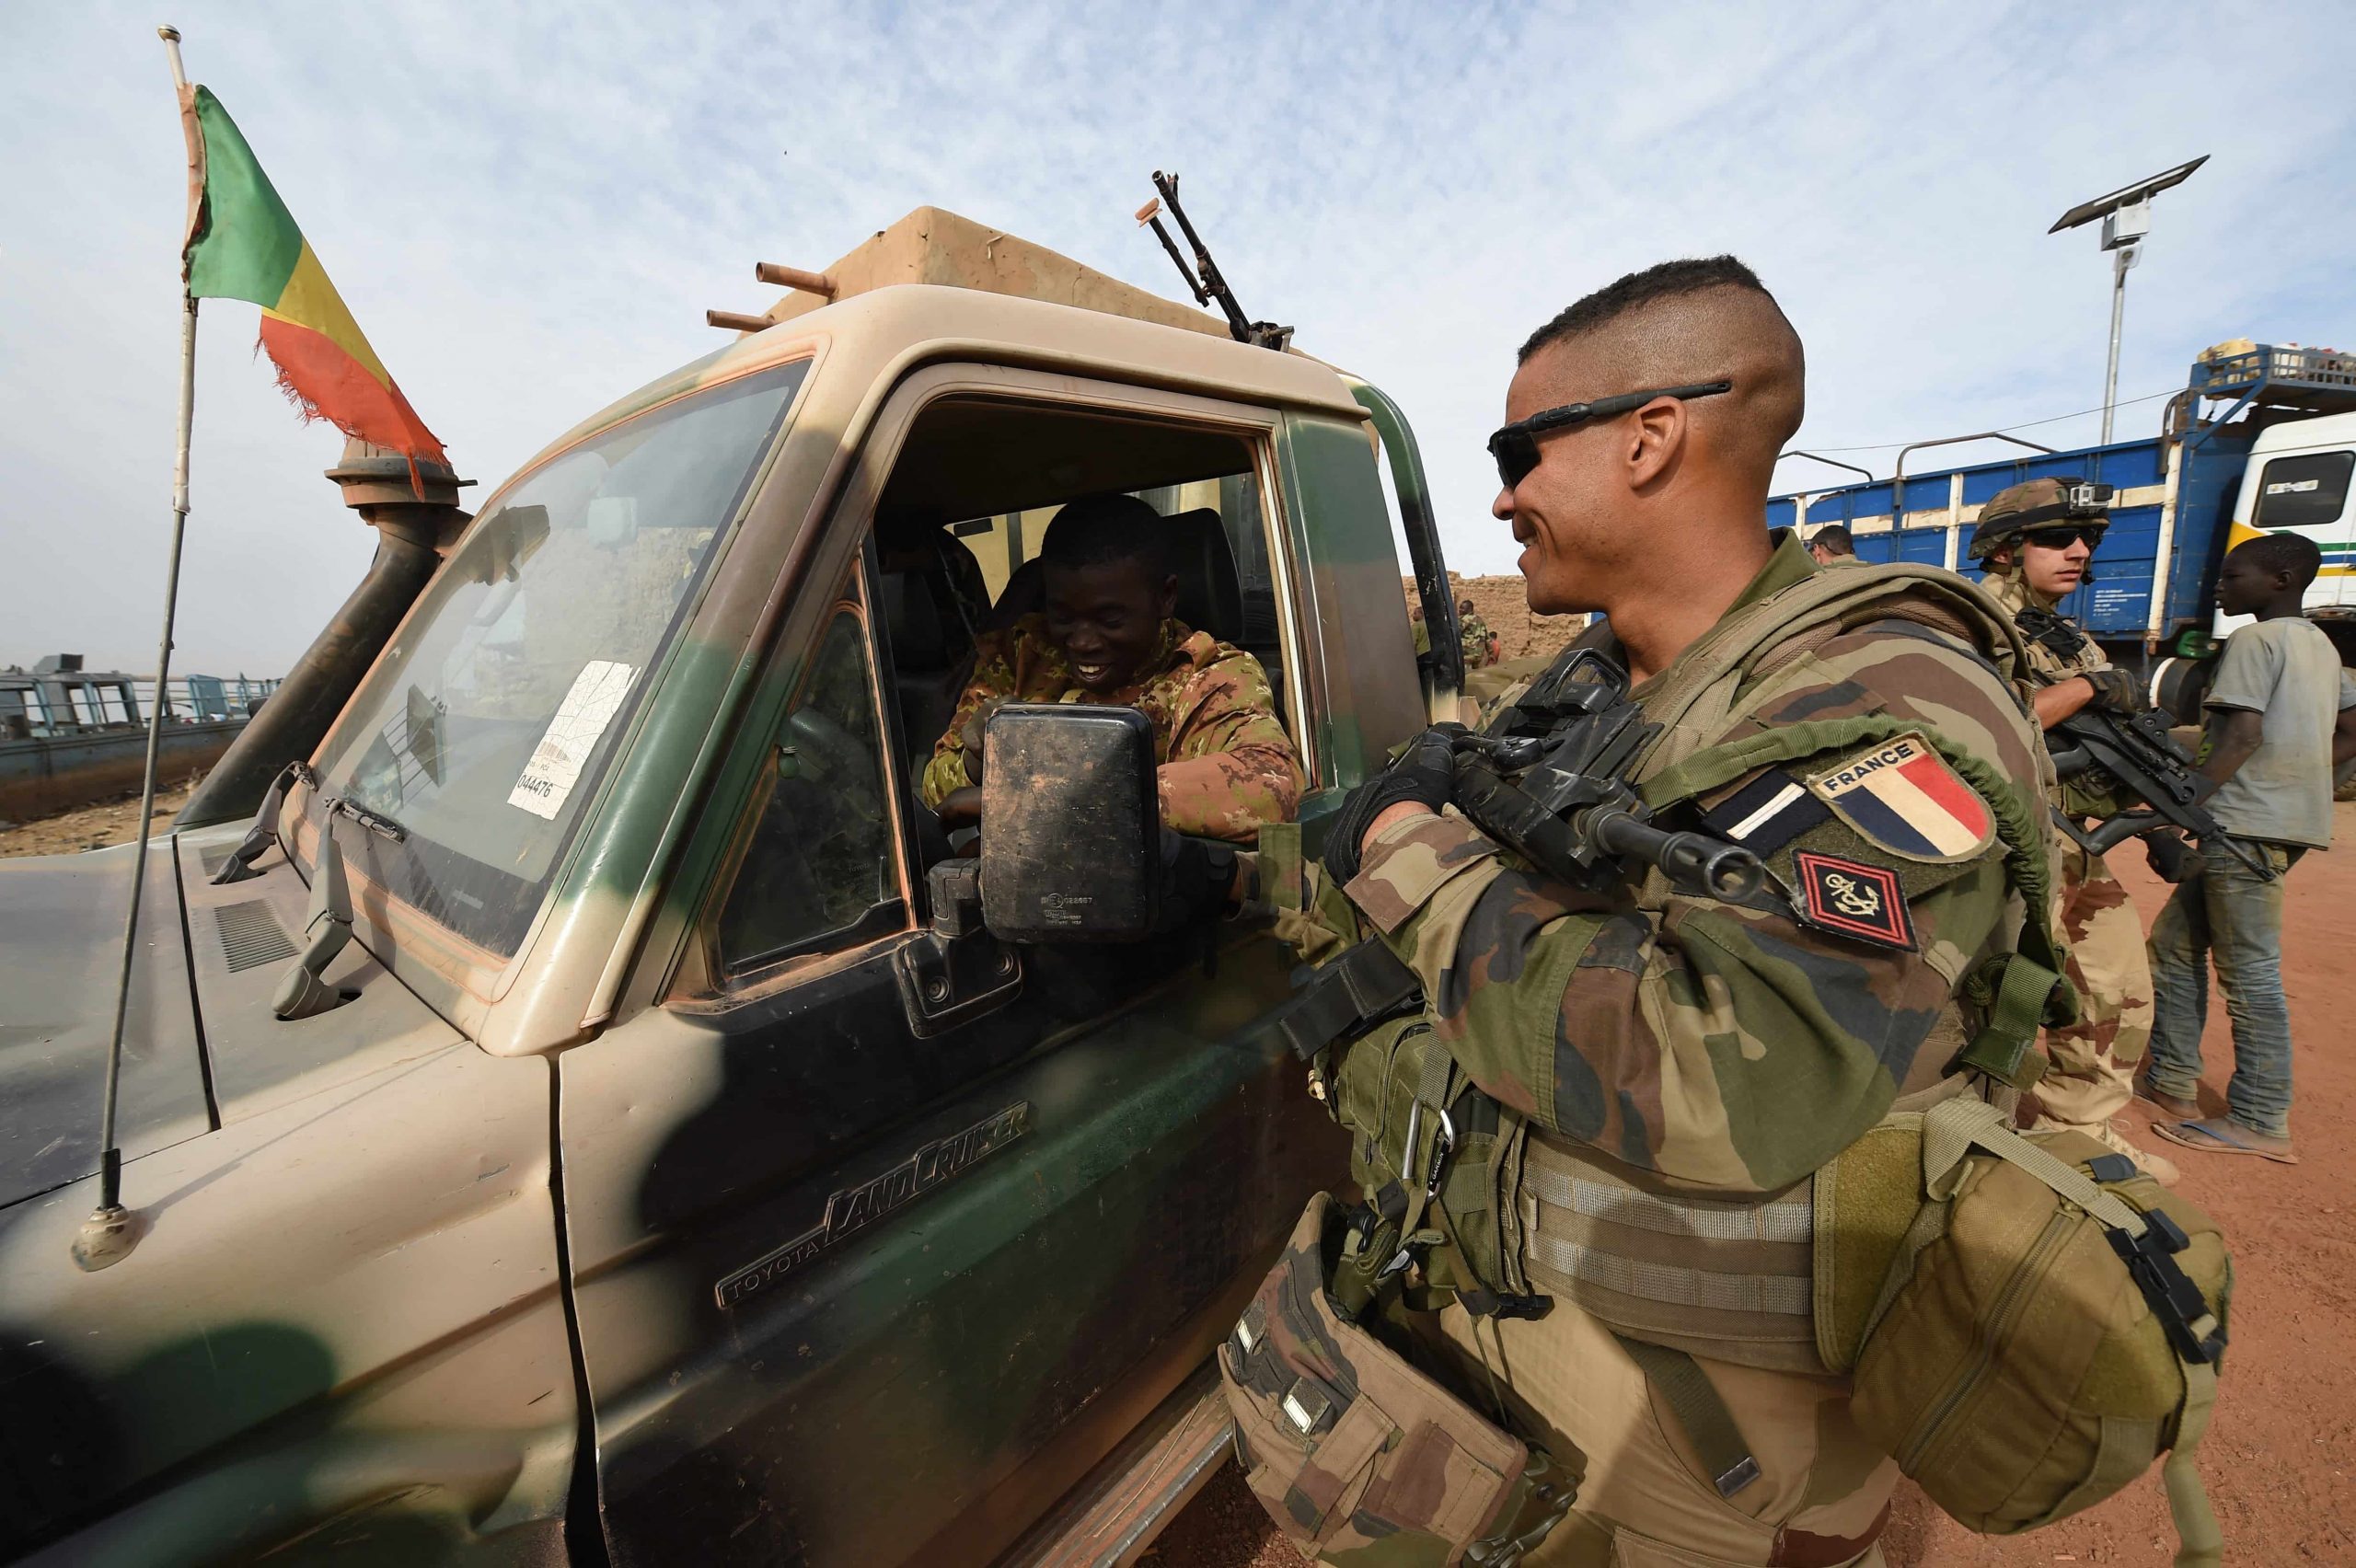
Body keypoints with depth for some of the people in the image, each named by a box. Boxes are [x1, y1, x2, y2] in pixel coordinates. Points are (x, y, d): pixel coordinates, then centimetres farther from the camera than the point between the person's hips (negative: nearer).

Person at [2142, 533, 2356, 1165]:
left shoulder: (2254, 640, -9)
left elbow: (2242, 735, -19)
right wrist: (2300, 775, 20)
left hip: (2247, 823, -9)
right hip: (2291, 820, 9)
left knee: (2250, 970, -5)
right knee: (2175, 941, 14)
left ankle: (2260, 1123, 2)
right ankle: (2170, 1079, 19)